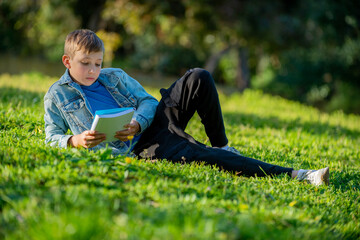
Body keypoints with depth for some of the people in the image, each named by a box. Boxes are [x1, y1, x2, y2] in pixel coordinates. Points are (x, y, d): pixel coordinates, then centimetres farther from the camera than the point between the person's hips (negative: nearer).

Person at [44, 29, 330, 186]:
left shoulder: (114, 76, 16)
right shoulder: (56, 95, 7)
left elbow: (147, 101, 12)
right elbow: (52, 135, 6)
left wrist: (136, 124, -11)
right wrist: (75, 140, -18)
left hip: (156, 120, 6)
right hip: (141, 148, -6)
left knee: (199, 78, -16)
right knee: (197, 157, -31)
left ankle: (221, 145, -4)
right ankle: (292, 175, -37)